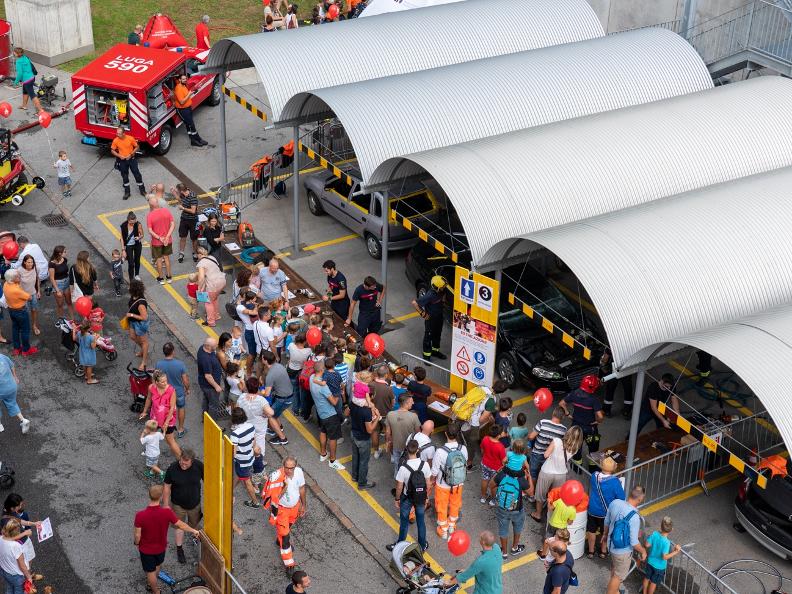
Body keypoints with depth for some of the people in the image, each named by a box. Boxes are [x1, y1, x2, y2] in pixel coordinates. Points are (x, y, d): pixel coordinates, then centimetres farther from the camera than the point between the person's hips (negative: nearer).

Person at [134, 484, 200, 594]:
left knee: (150, 571, 22)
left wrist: (137, 544, 3)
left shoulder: (140, 515, -32)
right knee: (157, 566, 32)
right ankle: (152, 583, 56)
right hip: (161, 547, 2)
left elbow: (137, 535, -20)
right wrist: (193, 531, 6)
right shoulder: (167, 512, -28)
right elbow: (180, 524, -12)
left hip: (146, 549, -2)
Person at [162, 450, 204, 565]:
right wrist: (166, 504, -9)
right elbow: (167, 487, -14)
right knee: (179, 526, 12)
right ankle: (179, 549, 33)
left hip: (194, 503, 2)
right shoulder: (172, 468, -27)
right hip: (178, 504, -2)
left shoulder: (199, 466, -23)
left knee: (194, 524, 23)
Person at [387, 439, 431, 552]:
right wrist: (426, 498, 9)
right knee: (421, 521, 22)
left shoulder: (403, 468, -30)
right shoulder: (425, 465, -21)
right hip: (421, 498, 2)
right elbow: (428, 484, -7)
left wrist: (397, 499, 1)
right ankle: (423, 545, 39)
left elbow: (399, 487, -17)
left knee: (404, 522, 18)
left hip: (407, 499, -2)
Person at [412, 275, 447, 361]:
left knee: (438, 334, 23)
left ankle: (435, 350, 44)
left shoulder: (441, 291, -13)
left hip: (440, 317, 7)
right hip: (431, 318, -7)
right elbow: (414, 303, -34)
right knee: (428, 336, 9)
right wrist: (422, 313, -26)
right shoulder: (429, 296, -35)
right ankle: (426, 355, 25)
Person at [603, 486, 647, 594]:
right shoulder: (634, 517, -36)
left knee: (614, 568, 32)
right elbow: (634, 542, -26)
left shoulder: (615, 503, -18)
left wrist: (605, 534, 22)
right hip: (623, 551, -7)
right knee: (619, 575, 18)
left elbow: (607, 521, 2)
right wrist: (643, 551, -6)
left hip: (612, 544, 7)